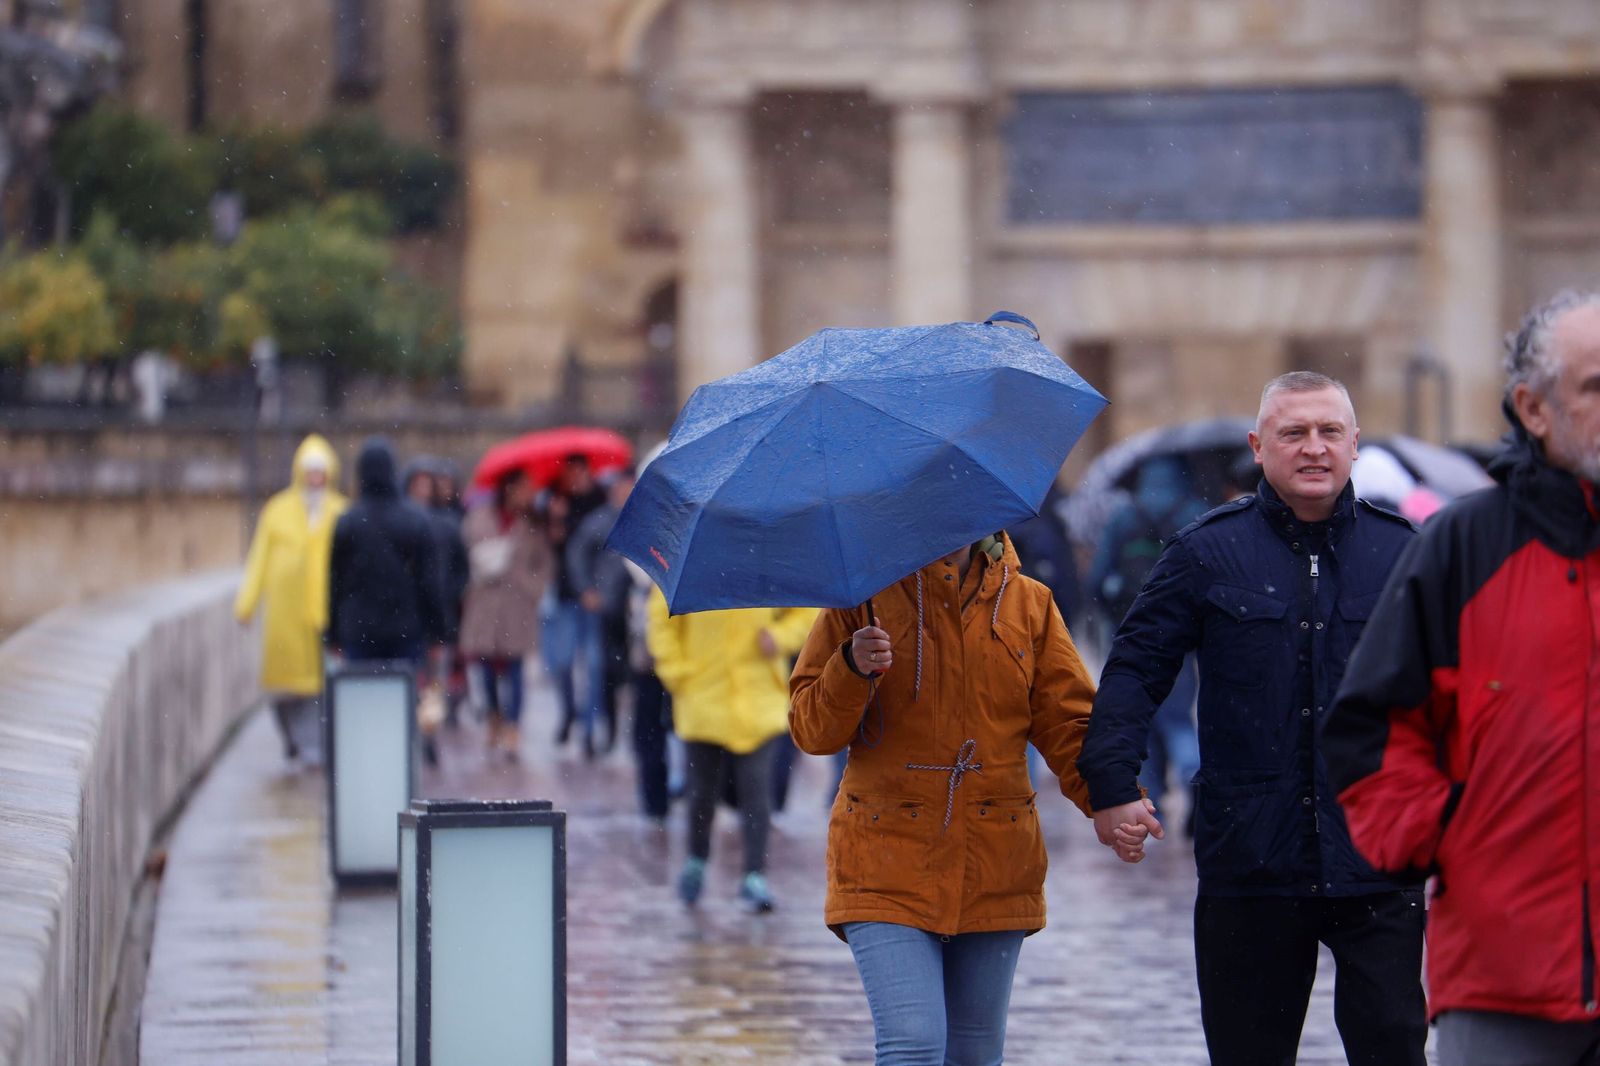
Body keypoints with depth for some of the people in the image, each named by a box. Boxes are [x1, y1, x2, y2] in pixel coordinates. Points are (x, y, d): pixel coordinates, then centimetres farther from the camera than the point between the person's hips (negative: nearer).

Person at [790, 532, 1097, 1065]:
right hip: (889, 865, -3)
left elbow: (1067, 724, 5)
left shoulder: (1029, 603, 8)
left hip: (994, 869, 3)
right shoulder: (863, 596, 2)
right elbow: (812, 731, 1)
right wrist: (852, 670, -20)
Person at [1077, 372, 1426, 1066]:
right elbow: (1135, 668, 4)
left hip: (1378, 866, 0)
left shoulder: (1403, 552, 8)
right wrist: (1112, 783, -8)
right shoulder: (1208, 553, 4)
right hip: (1249, 864, 0)